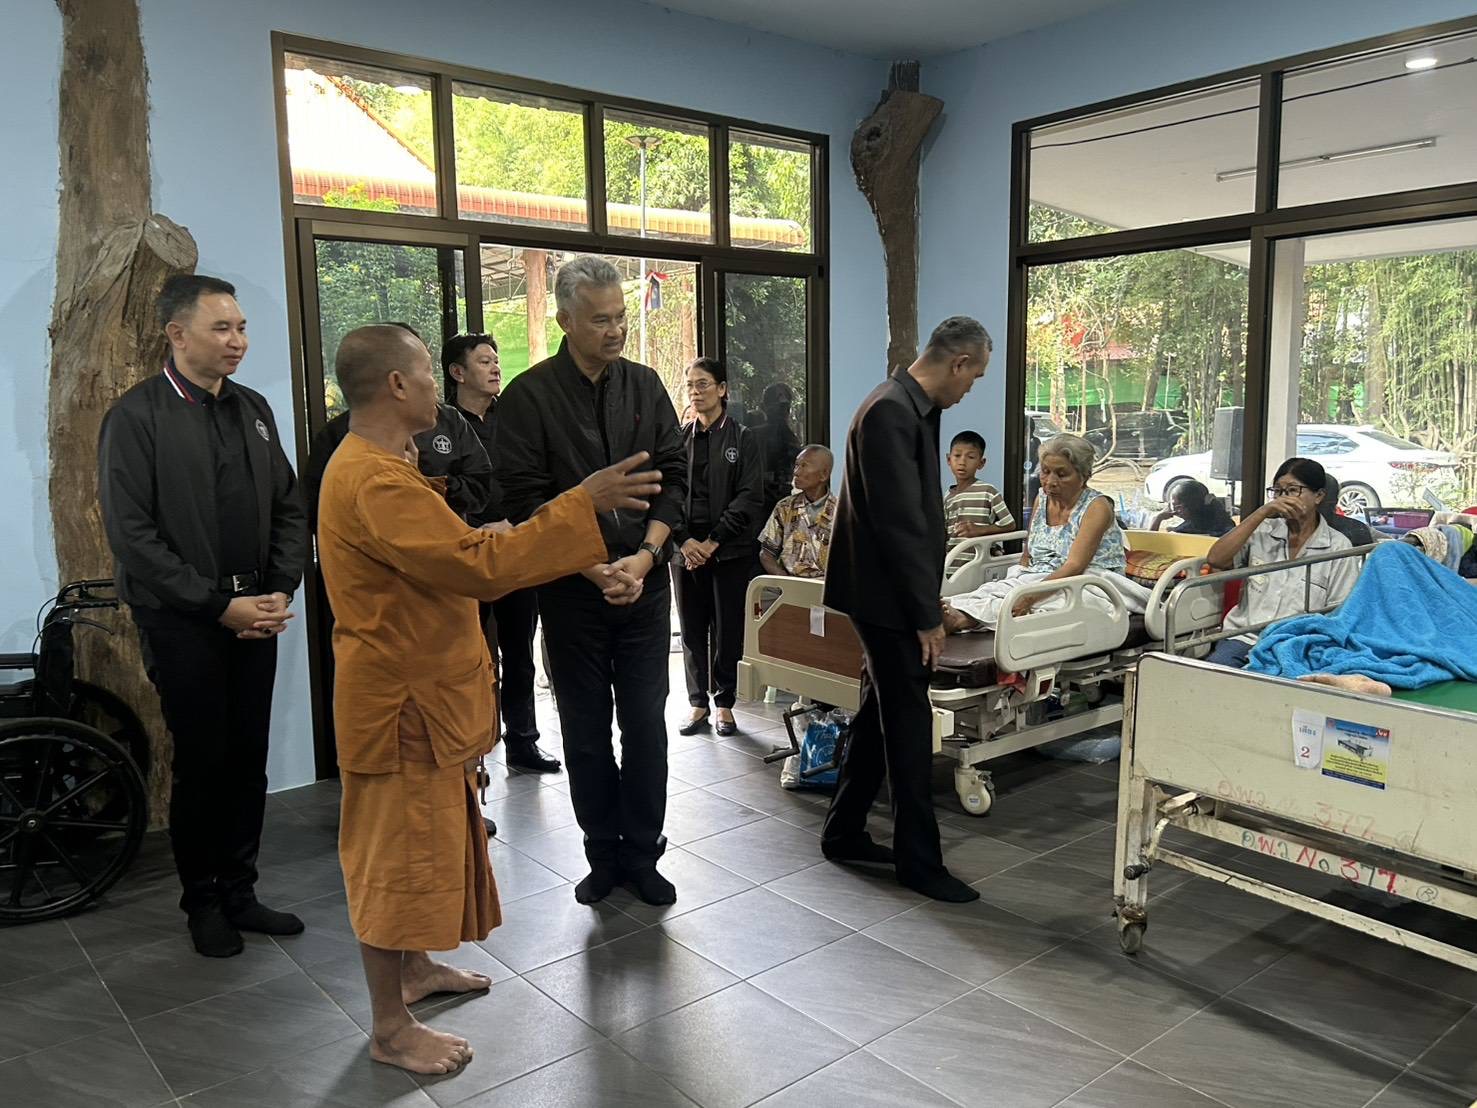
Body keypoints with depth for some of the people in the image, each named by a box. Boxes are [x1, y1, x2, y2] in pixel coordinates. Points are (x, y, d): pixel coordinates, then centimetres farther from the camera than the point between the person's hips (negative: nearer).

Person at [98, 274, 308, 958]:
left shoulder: (252, 409, 9)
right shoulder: (136, 416, -7)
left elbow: (288, 509, 11)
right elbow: (132, 535, -12)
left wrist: (279, 593, -2)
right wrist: (219, 606, -14)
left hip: (255, 614, 5)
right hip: (184, 623, -4)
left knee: (248, 762, 10)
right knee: (201, 764, 6)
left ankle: (239, 891, 26)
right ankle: (202, 901, 25)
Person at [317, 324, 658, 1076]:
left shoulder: (373, 467, 9)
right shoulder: (374, 482, -26)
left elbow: (447, 555, 13)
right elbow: (480, 563, -31)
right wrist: (582, 505, -26)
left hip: (419, 691, 11)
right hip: (403, 702, -11)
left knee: (423, 840, 22)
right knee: (395, 853, 3)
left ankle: (414, 968, 41)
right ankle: (390, 1028, 19)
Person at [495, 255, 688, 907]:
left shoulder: (645, 387, 6)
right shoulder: (529, 396, -5)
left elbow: (673, 478, 4)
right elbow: (526, 500, -9)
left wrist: (643, 558, -9)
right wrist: (594, 570, -14)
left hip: (645, 582, 2)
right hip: (571, 589, -2)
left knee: (646, 723, 5)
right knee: (586, 727, 8)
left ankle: (642, 853, 19)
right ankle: (603, 854, 23)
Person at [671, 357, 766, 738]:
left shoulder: (743, 439, 2)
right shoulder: (678, 438, 9)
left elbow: (750, 498, -5)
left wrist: (713, 541, -12)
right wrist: (685, 540, -10)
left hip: (730, 550, -2)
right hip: (685, 550, 3)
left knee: (728, 631, 2)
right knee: (692, 631, 6)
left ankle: (725, 704, 14)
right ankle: (698, 703, 16)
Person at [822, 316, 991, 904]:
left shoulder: (910, 408, 11)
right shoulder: (891, 412, -20)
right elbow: (899, 523, -23)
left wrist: (927, 602, 18)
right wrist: (926, 616, -18)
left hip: (893, 595, 10)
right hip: (888, 598, -10)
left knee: (881, 715, 17)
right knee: (909, 725, 0)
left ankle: (843, 834, 29)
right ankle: (919, 860, 13)